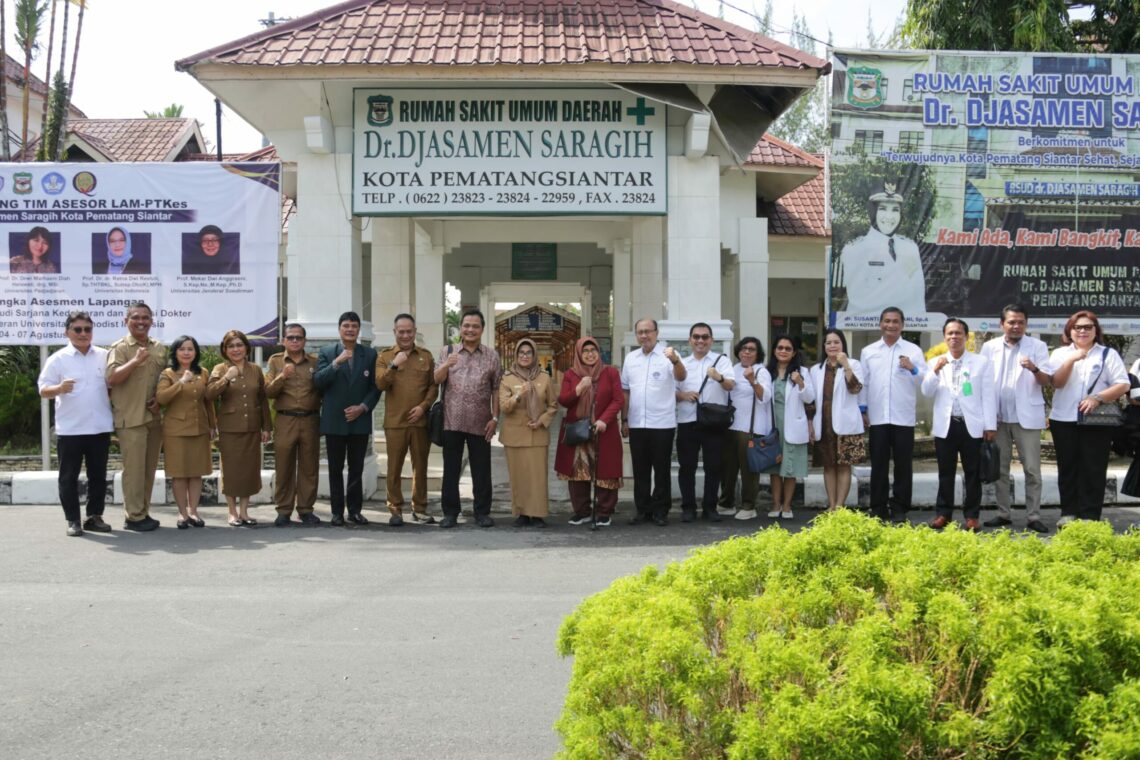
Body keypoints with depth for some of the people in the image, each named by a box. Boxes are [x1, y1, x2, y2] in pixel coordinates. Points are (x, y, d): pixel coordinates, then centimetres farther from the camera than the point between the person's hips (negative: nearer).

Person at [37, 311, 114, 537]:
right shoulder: (58, 359, -3)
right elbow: (43, 390, -7)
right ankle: (72, 520, 9)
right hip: (69, 429, -3)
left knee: (98, 475, 9)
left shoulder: (105, 357, 6)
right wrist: (59, 389, -27)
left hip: (100, 427, 3)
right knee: (69, 476, 2)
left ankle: (94, 516, 18)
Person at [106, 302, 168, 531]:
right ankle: (134, 516, -1)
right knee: (133, 468, -6)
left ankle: (143, 512, 18)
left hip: (155, 416, 6)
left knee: (149, 468, 9)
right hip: (130, 418, -6)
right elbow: (112, 378, -16)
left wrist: (160, 399, 2)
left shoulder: (160, 349, 13)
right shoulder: (120, 348, -4)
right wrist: (135, 360, -24)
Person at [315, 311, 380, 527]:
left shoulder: (370, 354, 7)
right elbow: (318, 381, -9)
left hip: (360, 420, 1)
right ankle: (337, 512, 7)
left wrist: (363, 407, -7)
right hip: (334, 421, -1)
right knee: (335, 469, 3)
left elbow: (375, 386, 6)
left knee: (357, 469, 4)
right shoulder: (326, 353, 4)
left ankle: (355, 511, 10)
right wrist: (337, 362, -20)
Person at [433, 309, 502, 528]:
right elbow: (437, 379, -1)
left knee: (481, 470, 4)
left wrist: (495, 418, -1)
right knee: (451, 469, 4)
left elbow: (496, 389, 6)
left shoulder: (491, 355, 7)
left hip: (480, 423, 0)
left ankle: (482, 512, 12)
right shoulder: (448, 352, 9)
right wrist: (446, 365, -21)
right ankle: (450, 512, 11)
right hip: (452, 421, 1)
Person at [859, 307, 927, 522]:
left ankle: (899, 509, 9)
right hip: (877, 417, 1)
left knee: (903, 465, 2)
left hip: (903, 418, -1)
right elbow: (863, 383, 11)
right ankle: (878, 509, 11)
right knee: (878, 465, 5)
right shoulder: (868, 351, 10)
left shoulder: (913, 351, 5)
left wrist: (912, 369, -17)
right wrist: (862, 410, 7)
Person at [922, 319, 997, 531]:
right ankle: (943, 513, 13)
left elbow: (989, 395, 1)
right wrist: (935, 370, -15)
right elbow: (927, 392, 1)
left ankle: (972, 515, 8)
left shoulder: (981, 362, 5)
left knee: (972, 473, 2)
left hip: (972, 425, -1)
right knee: (945, 473, 6)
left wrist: (990, 426, -4)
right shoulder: (936, 362, 9)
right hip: (945, 426, 1)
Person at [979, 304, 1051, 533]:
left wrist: (1034, 369, -28)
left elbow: (1047, 381, -7)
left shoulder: (1038, 347, -1)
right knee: (1000, 469, 8)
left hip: (1027, 416, -3)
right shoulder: (990, 347, 6)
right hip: (997, 416, 3)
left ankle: (1033, 516, 1)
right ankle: (1003, 514, 16)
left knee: (1032, 469, -2)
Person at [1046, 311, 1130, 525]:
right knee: (1067, 468, 6)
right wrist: (1071, 360, -18)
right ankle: (1069, 513, 14)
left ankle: (1089, 517, 2)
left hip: (1096, 421, -2)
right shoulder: (1059, 354, 9)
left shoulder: (1108, 354, 4)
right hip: (1064, 420, 2)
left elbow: (1123, 385, -3)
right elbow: (1056, 382, -5)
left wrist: (1097, 398, -16)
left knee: (1093, 469, -2)